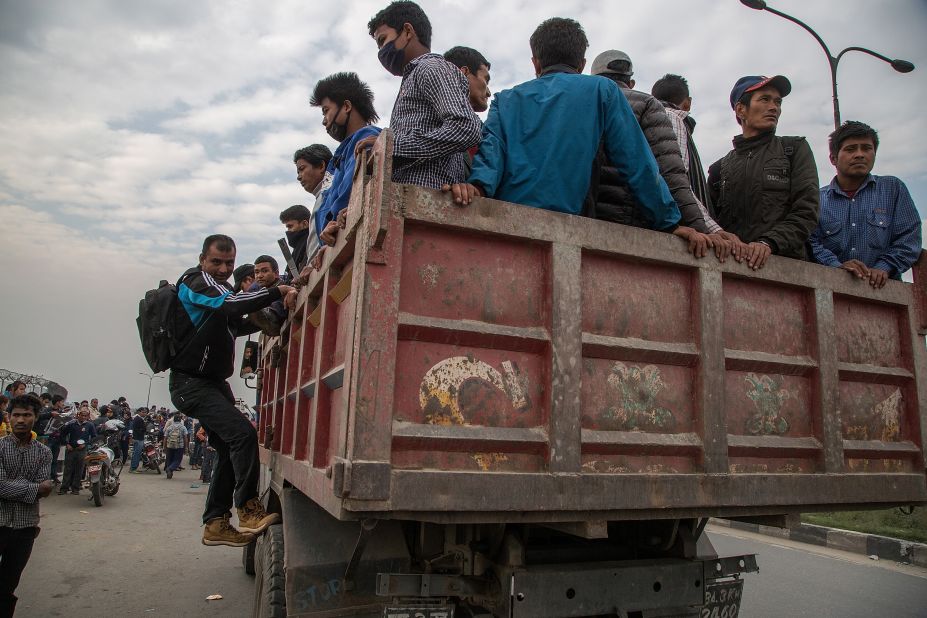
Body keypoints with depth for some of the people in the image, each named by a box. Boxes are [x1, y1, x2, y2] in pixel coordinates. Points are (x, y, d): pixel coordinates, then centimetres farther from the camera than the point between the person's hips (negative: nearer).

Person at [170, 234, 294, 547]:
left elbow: (235, 325, 23)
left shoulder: (218, 285, 19)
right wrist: (278, 291, -30)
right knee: (243, 434, -24)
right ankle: (249, 510, -16)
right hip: (191, 383, -10)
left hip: (214, 383, 10)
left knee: (230, 450, 9)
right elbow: (231, 304, -29)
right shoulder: (197, 280, -10)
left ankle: (216, 524, 16)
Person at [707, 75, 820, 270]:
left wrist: (769, 243, -12)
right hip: (732, 264, 1)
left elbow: (806, 212, 4)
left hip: (786, 261, -1)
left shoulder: (795, 149, 16)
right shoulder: (720, 168, 19)